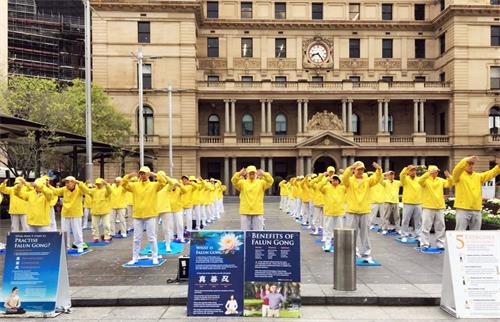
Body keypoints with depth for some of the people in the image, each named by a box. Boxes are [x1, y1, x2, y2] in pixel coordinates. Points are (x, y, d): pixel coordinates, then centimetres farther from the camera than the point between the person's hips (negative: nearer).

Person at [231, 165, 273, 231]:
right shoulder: (242, 182, 4)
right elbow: (234, 181, -13)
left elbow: (270, 181, -11)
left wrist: (264, 174, -32)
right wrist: (239, 174, -34)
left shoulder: (261, 182, 4)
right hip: (245, 212, 0)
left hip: (258, 212, 0)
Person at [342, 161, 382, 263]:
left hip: (365, 211, 2)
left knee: (364, 235, 9)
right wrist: (350, 168, -39)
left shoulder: (367, 181, 7)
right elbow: (344, 178, -22)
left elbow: (377, 179, -7)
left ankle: (366, 255, 16)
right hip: (352, 212, -2)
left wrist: (379, 169, -26)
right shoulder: (350, 181, 0)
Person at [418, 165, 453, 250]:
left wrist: (449, 177, -22)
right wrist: (429, 173, -36)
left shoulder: (441, 180, 10)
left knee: (440, 227, 9)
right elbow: (420, 181, -24)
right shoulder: (426, 180, -3)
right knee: (426, 227, -3)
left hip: (440, 207, 4)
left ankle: (440, 244, 18)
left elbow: (450, 184, -2)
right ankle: (425, 244, 2)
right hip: (428, 207, -4)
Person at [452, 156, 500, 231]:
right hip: (463, 209, -5)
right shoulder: (459, 175, -1)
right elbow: (456, 170, -22)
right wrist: (467, 160, -39)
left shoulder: (478, 176, 14)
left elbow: (491, 173, 2)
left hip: (476, 211, 5)